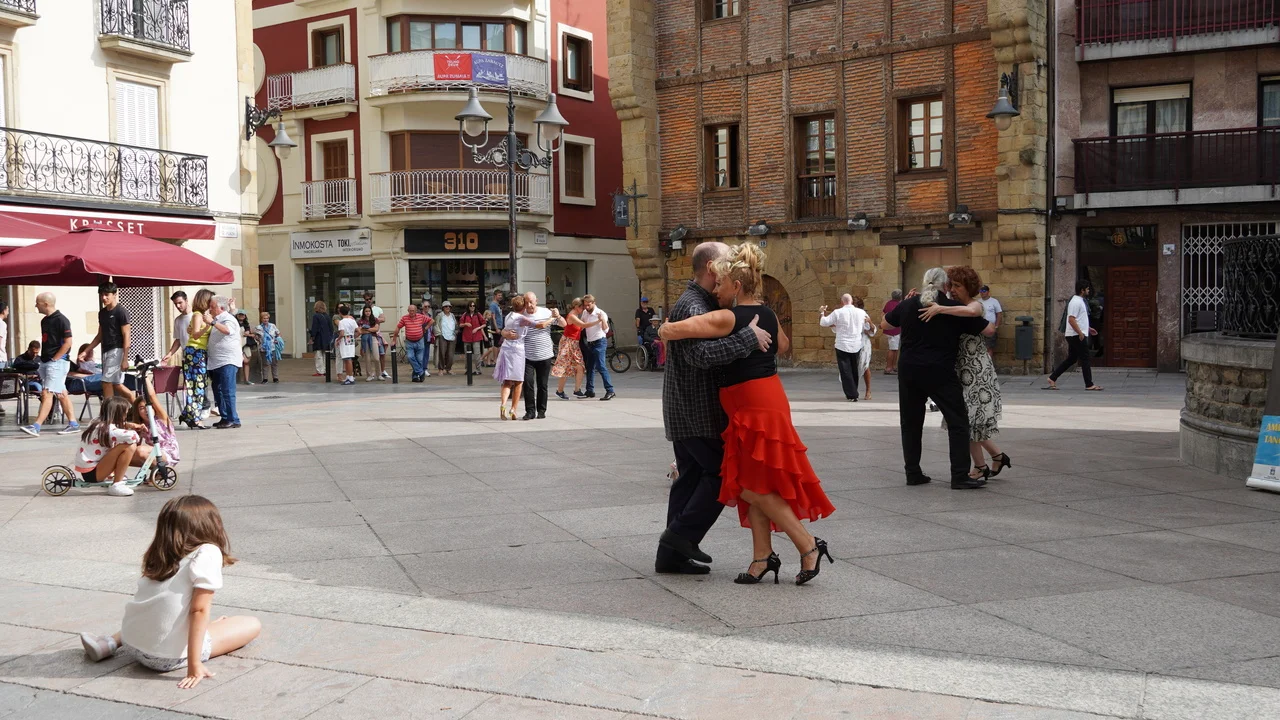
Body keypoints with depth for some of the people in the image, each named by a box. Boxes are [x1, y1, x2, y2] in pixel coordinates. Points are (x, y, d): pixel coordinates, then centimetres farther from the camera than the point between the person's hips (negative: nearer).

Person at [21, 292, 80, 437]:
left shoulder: (61, 320, -12)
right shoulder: (44, 320, 15)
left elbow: (68, 342, -16)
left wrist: (54, 359, -15)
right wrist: (43, 358, 11)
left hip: (57, 362, -9)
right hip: (45, 362, 9)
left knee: (47, 394, -13)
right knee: (61, 394, 11)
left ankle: (36, 427, -18)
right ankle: (73, 424, 16)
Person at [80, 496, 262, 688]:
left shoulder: (161, 556, 10)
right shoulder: (208, 553, -10)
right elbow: (199, 610, -16)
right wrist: (194, 665, -18)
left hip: (132, 645, 3)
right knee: (252, 625, 5)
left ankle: (110, 643, 17)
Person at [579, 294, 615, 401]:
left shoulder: (600, 313, -11)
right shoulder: (585, 313, 9)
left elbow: (606, 330, -16)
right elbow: (581, 325, 25)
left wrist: (603, 320, -32)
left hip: (599, 342, -8)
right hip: (590, 343, 8)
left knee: (601, 367, -16)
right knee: (590, 367, 13)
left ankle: (610, 391, -19)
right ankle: (590, 391, 22)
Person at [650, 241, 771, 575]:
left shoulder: (703, 304, 16)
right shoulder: (691, 307, -19)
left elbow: (714, 347, 23)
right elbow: (703, 355, -33)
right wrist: (748, 337, -31)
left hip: (687, 412, 10)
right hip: (697, 413, -10)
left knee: (691, 478, 12)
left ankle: (672, 553, 16)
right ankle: (682, 534, -1)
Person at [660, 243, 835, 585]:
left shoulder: (727, 318, -15)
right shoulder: (767, 314, 9)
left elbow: (669, 331, -19)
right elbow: (783, 344, 30)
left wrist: (666, 329, 3)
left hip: (755, 407, -9)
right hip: (767, 400, 9)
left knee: (753, 488, 0)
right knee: (752, 486, 12)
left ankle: (809, 547, 2)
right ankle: (762, 557, 15)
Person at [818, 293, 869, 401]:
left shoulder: (837, 312, -12)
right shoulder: (861, 312, -2)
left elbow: (823, 322, -4)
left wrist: (822, 312, 14)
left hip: (842, 346, -3)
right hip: (857, 346, 3)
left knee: (846, 371, 3)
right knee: (854, 370, 17)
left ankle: (852, 395, -2)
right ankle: (854, 393, 27)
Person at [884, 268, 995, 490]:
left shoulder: (908, 305, 6)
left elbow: (886, 322, 24)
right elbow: (988, 330, 2)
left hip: (909, 371, 4)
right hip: (940, 372, -4)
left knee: (911, 423, 13)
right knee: (958, 422, 2)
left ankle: (913, 473, 15)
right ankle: (960, 477, -3)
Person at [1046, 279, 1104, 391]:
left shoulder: (1080, 301, 18)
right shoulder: (1076, 302, -16)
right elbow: (1071, 319, -23)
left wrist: (1088, 328, 24)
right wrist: (1080, 333, -23)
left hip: (1078, 335, 10)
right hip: (1077, 336, -10)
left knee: (1071, 359, 11)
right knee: (1085, 359, -4)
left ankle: (1052, 379, 11)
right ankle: (1089, 385, 1)